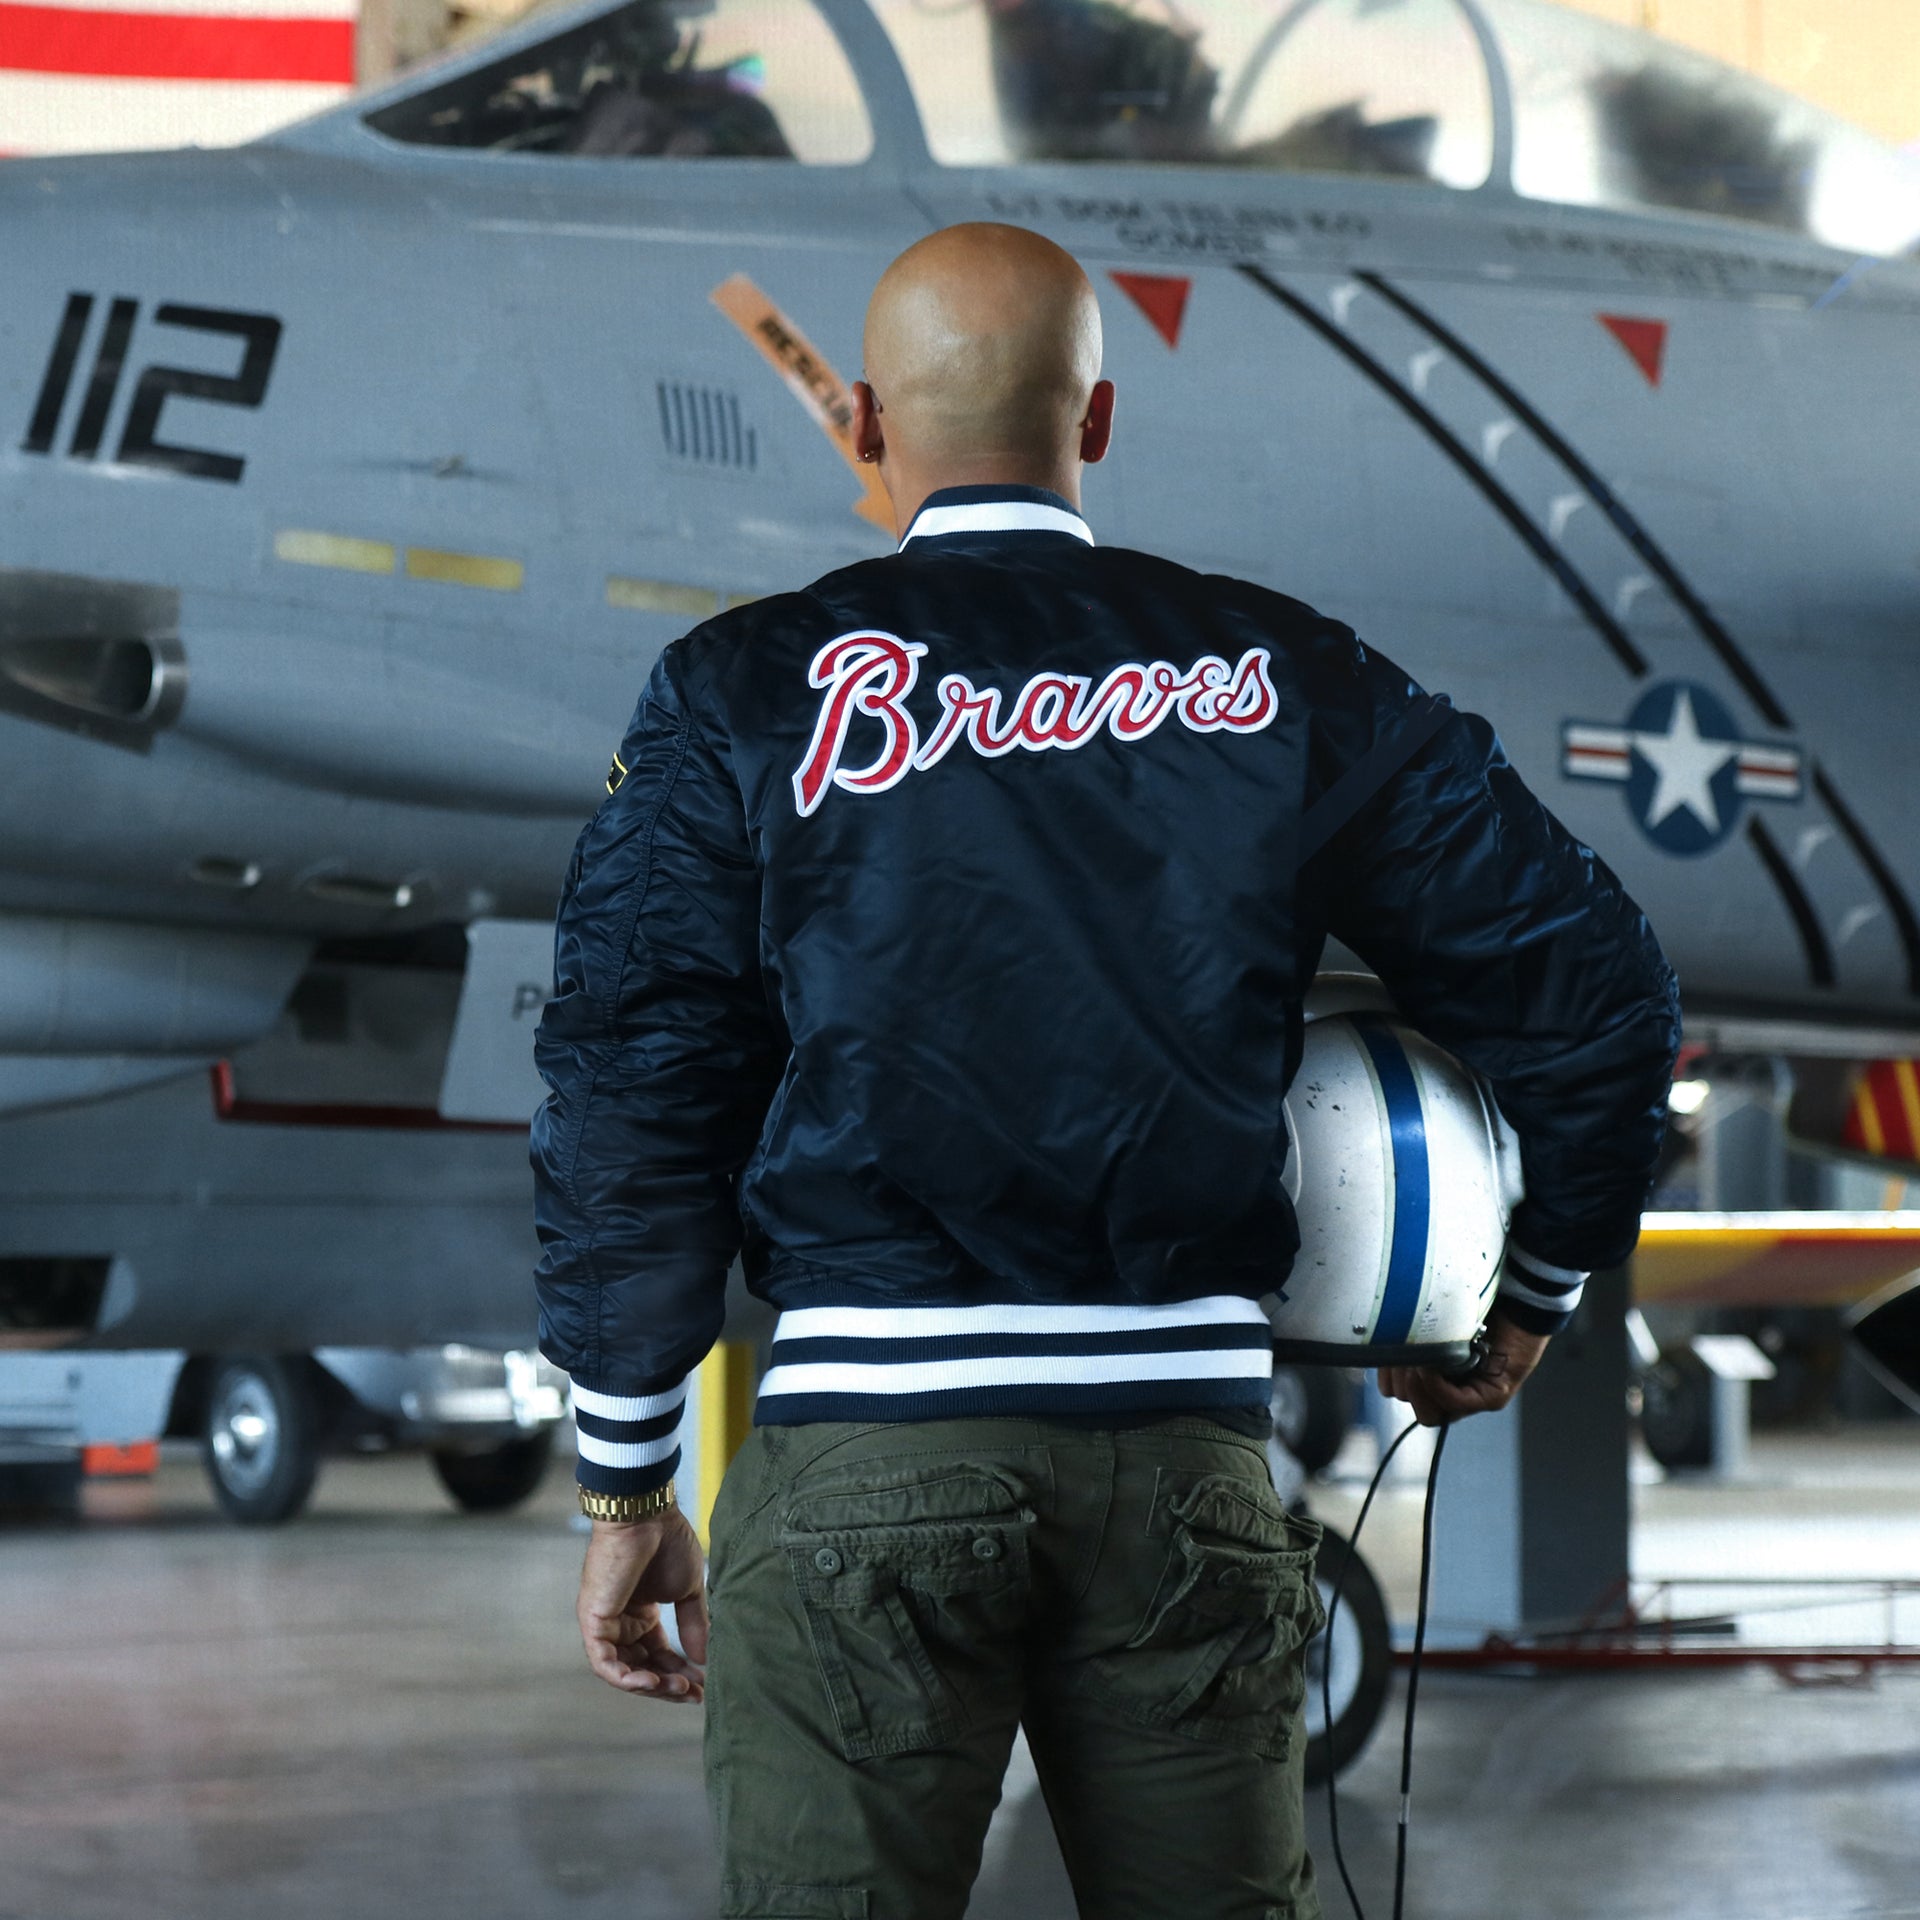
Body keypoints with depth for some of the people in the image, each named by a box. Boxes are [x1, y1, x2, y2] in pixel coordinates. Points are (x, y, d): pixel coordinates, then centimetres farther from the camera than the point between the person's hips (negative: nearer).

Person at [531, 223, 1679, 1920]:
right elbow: (1593, 985, 10)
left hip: (860, 1455, -2)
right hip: (1188, 1450, 2)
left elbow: (631, 1097, 0)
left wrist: (625, 1491, 7)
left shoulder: (744, 693, 4)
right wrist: (1527, 1302, 25)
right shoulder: (1289, 681, 9)